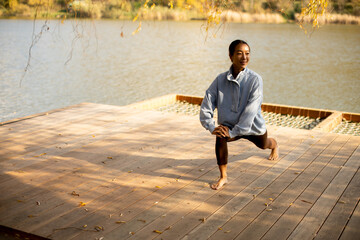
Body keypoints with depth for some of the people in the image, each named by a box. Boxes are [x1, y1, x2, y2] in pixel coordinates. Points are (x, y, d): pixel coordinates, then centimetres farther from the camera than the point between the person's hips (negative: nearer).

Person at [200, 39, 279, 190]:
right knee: (220, 137, -32)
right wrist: (211, 128, -25)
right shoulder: (221, 79, -16)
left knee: (263, 145, 28)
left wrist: (233, 132, -33)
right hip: (230, 125, 1)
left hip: (252, 126, 0)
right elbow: (207, 104, -13)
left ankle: (274, 145, 71)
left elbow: (251, 110, -30)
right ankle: (223, 177, -15)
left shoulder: (255, 79, -26)